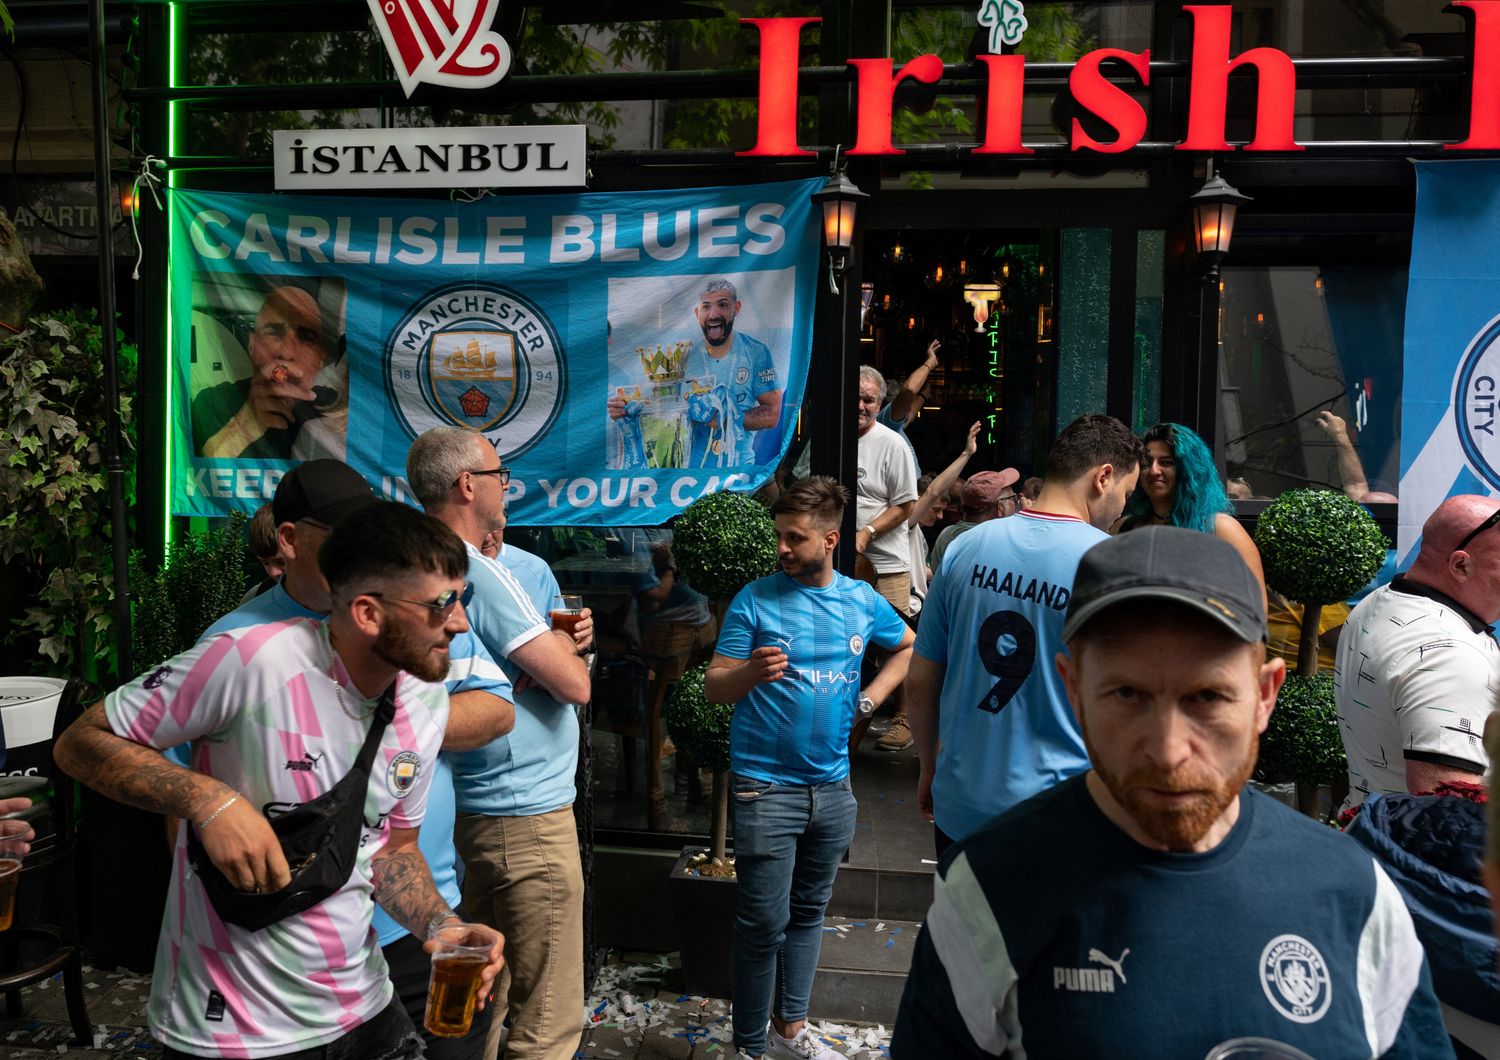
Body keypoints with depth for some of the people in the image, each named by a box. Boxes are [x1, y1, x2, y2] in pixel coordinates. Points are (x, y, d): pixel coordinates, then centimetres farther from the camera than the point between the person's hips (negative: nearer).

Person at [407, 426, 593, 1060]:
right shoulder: (479, 572, -19)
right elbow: (574, 684, -20)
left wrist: (566, 644, -2)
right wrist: (565, 647, 2)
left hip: (466, 809, 10)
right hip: (526, 811, -10)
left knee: (485, 996, 21)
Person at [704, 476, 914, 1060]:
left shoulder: (861, 600, 4)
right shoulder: (754, 601, -8)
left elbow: (910, 646, 22)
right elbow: (713, 688, -9)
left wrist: (872, 695, 8)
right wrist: (751, 673, -29)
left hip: (833, 785, 5)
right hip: (767, 786, -4)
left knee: (809, 911, 17)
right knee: (764, 924, -2)